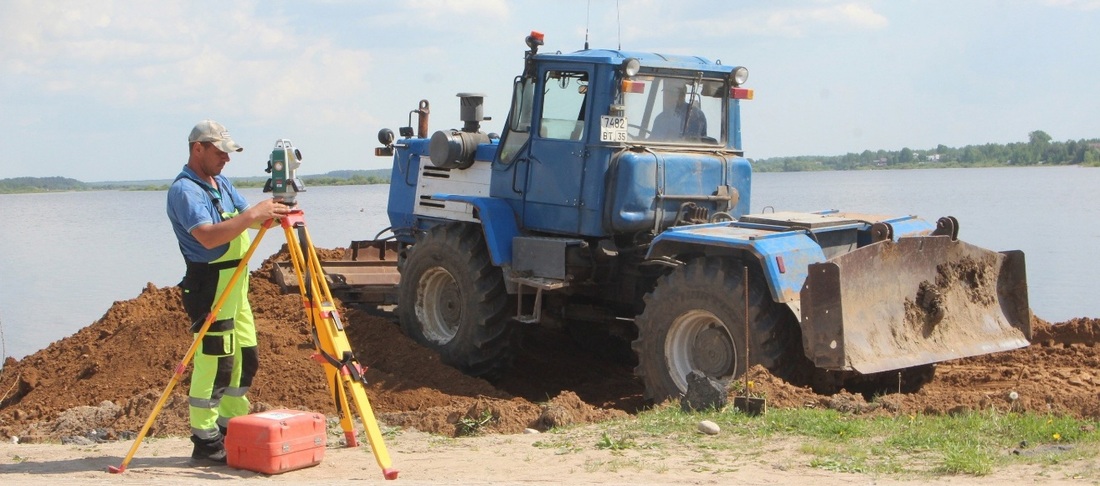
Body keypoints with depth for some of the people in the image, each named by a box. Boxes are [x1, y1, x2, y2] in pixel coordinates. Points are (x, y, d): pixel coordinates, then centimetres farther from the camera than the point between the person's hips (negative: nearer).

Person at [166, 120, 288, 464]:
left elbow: (249, 221, 15)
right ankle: (206, 442, 1)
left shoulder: (222, 184, 16)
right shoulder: (184, 190, -14)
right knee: (214, 365, -7)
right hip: (209, 289, -10)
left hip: (236, 288, 10)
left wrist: (272, 214, -6)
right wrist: (254, 215, -29)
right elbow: (208, 236, -28)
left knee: (245, 361, 13)